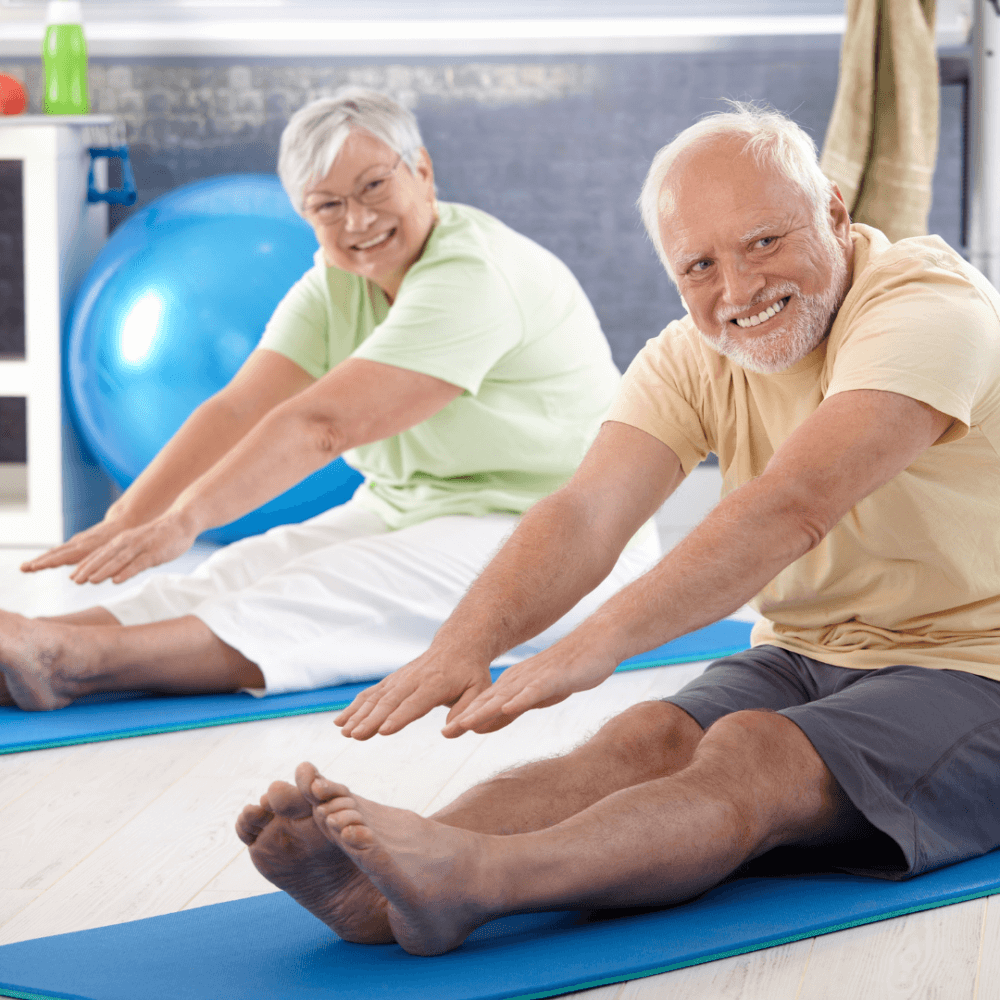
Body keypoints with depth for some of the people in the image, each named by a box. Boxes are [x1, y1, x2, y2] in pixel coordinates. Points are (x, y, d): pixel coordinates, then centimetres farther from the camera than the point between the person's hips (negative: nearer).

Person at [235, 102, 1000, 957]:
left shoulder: (929, 303, -19)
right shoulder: (692, 357, 3)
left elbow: (794, 507, -33)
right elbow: (588, 512, -13)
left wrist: (597, 645, -43)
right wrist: (464, 644, -33)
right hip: (805, 659, 6)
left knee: (752, 755, -32)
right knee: (645, 742, -23)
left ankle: (470, 880, -53)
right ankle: (377, 887, -43)